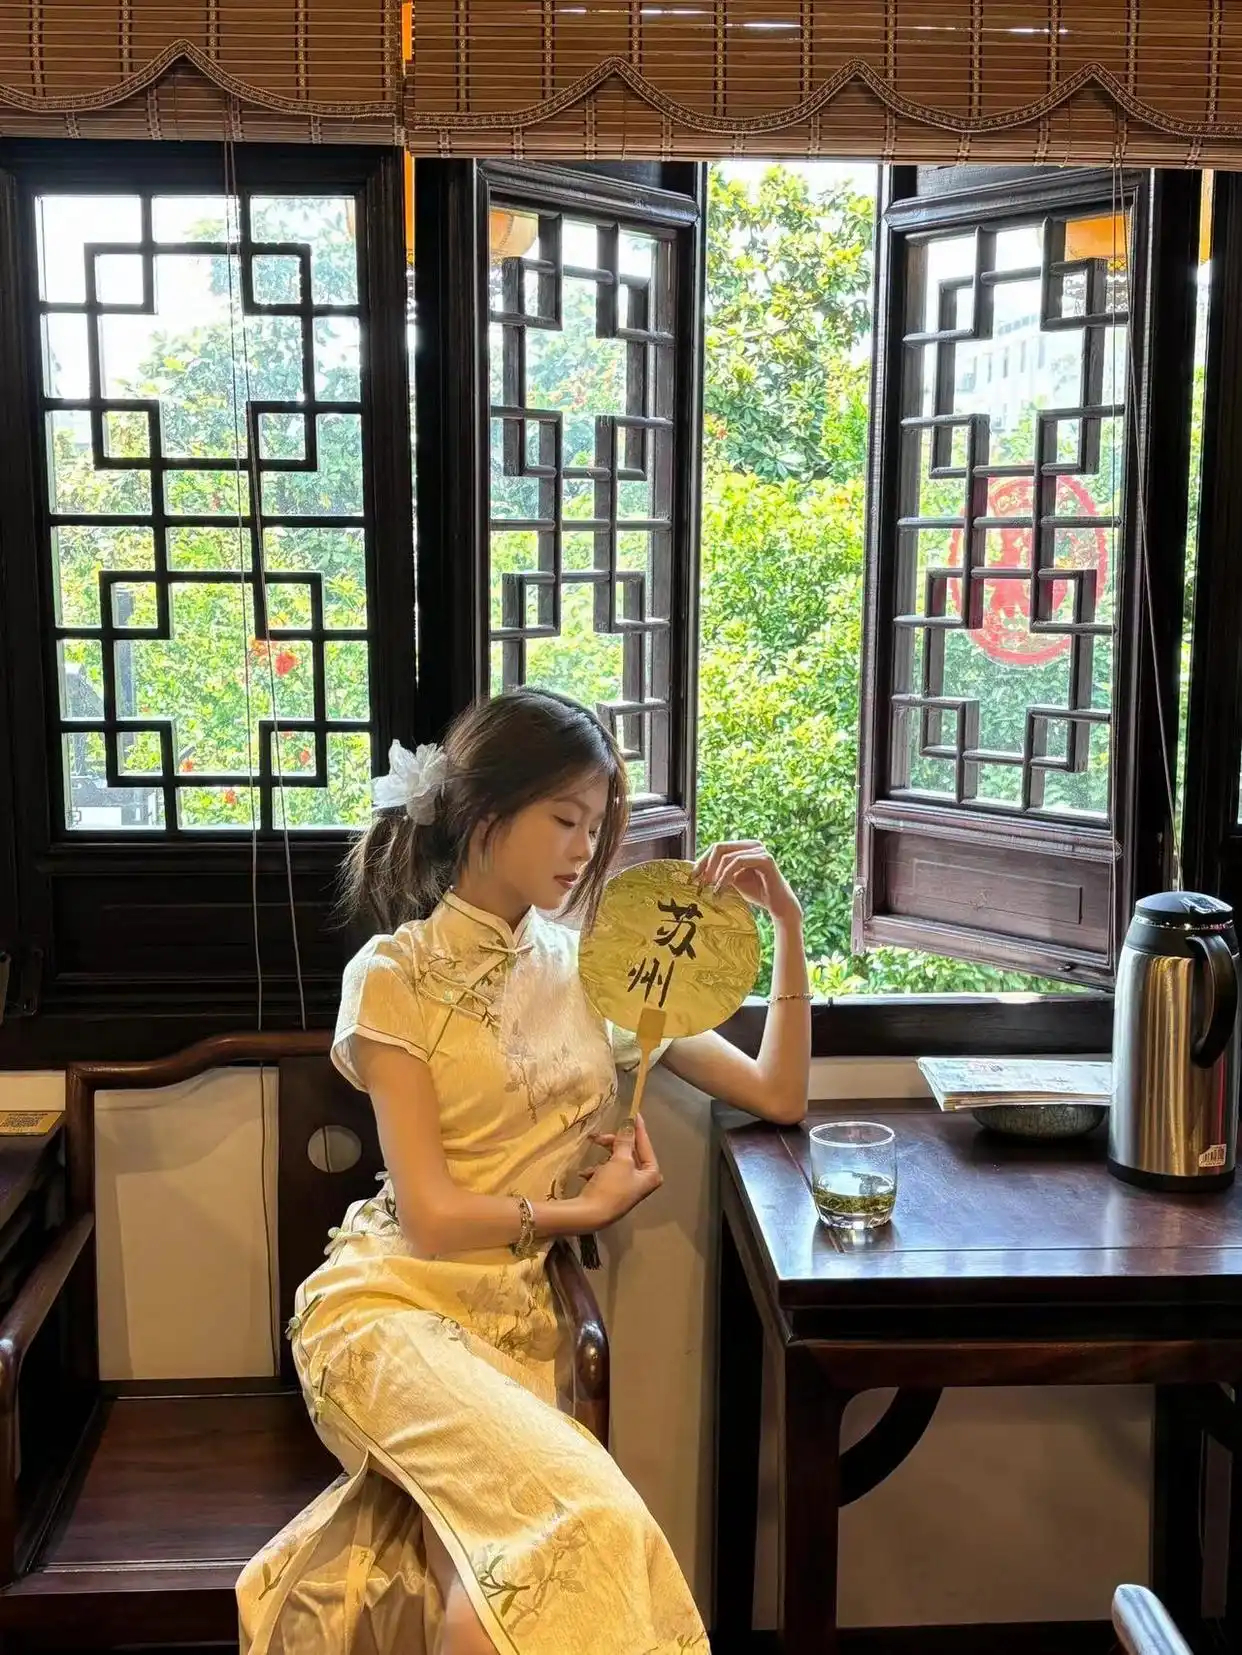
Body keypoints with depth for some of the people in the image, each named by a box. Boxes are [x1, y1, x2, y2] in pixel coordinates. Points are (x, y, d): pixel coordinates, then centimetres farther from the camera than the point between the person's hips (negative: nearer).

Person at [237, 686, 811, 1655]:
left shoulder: (598, 971, 12)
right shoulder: (395, 976, -1)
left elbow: (779, 1095, 10)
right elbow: (431, 1214, -7)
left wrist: (788, 926, 4)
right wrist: (590, 1207, 2)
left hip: (515, 1319, 4)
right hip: (390, 1301, -4)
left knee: (496, 1569, -26)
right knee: (585, 1521, -30)